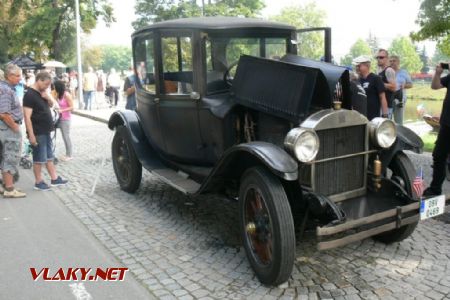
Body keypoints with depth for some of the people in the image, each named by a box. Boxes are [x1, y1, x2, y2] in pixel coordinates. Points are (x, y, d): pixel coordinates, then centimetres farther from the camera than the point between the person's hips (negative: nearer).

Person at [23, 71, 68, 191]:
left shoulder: (42, 92, 8)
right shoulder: (30, 95, -18)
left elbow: (51, 104, 22)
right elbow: (27, 117, -21)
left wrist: (48, 98, -2)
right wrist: (31, 135, -24)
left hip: (46, 131, 9)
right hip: (37, 133, -9)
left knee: (49, 156, 15)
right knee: (39, 158, 1)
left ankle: (54, 178, 24)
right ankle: (38, 182, 12)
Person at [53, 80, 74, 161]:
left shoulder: (67, 95, -15)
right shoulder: (59, 94, 7)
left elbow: (72, 107, -16)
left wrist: (62, 110, -22)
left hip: (66, 119, -7)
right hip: (60, 118, 7)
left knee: (66, 136, -1)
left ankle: (69, 155, 9)